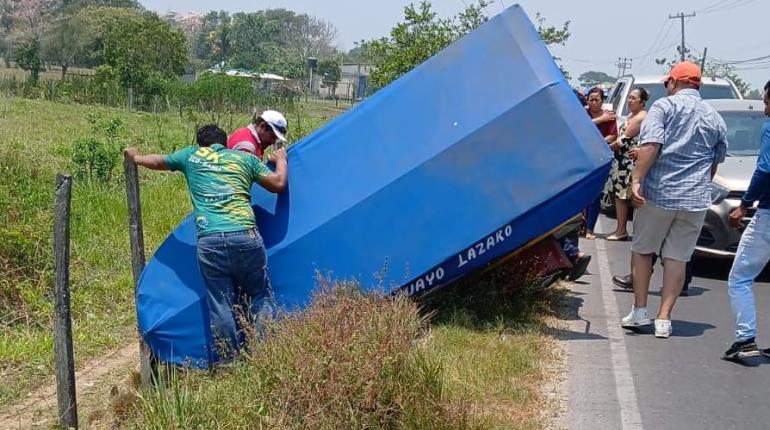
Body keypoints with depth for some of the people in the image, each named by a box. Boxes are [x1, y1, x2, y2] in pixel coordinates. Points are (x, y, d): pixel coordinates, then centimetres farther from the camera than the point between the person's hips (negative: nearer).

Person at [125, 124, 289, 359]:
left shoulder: (191, 155, 19)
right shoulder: (245, 158, 17)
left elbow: (157, 161, 33)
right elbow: (278, 184, 17)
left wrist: (136, 157, 55)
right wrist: (281, 160, 37)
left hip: (210, 241, 0)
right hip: (245, 237, 0)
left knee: (221, 304, 6)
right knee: (260, 297, 11)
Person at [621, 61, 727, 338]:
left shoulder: (664, 106, -2)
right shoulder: (715, 119, 14)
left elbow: (651, 144, -16)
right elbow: (715, 162, 21)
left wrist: (636, 179, -19)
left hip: (658, 192, -3)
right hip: (696, 200, 4)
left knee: (642, 249, 12)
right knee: (677, 257, 7)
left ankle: (639, 311, 13)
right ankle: (664, 319, 4)